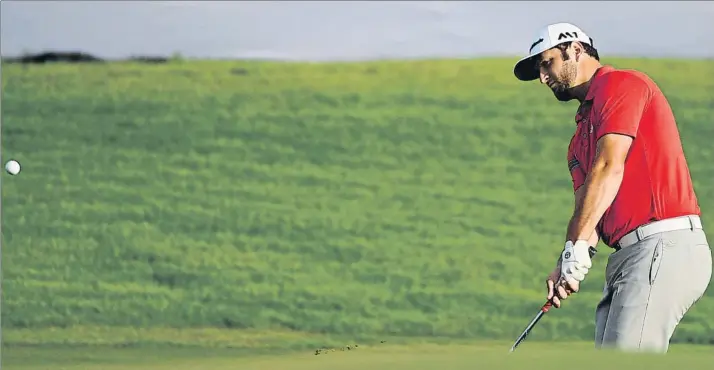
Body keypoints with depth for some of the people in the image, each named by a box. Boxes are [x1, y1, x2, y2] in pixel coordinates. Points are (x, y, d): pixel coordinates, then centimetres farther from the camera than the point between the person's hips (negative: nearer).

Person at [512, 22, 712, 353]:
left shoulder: (622, 84, -2)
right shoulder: (581, 136, 27)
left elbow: (610, 168, -13)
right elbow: (587, 205, 17)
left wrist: (577, 246, -16)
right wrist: (567, 264, -3)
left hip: (664, 244, -10)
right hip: (628, 256, 10)